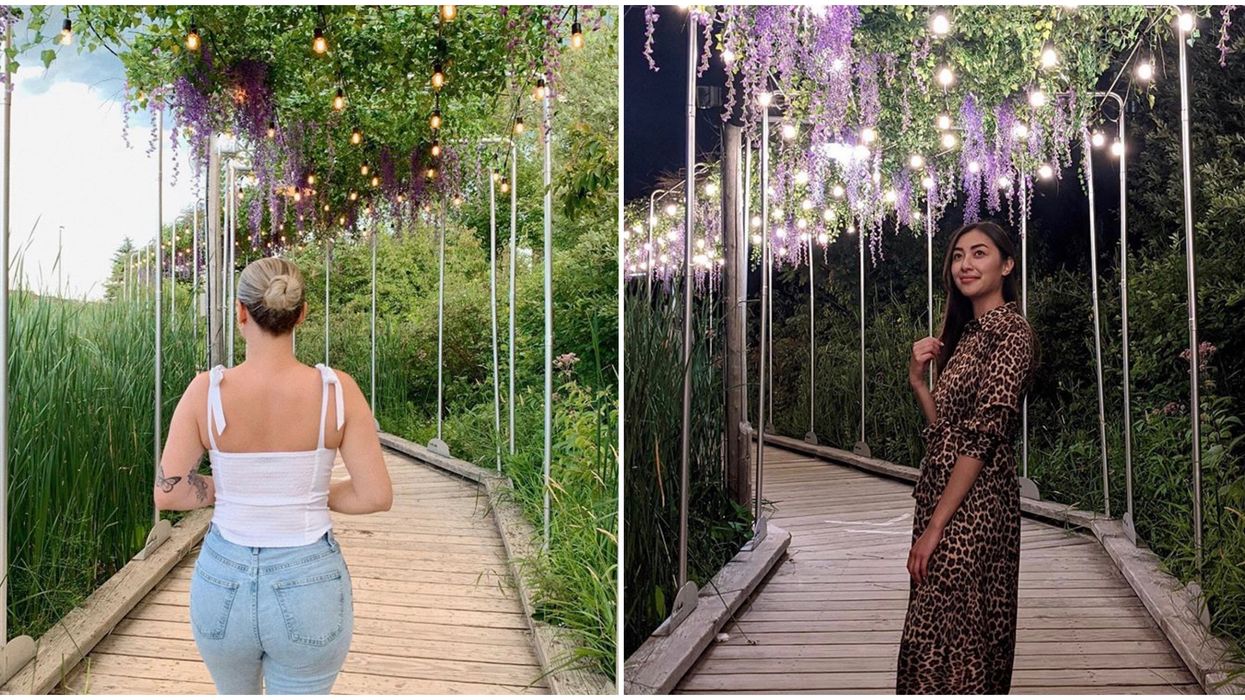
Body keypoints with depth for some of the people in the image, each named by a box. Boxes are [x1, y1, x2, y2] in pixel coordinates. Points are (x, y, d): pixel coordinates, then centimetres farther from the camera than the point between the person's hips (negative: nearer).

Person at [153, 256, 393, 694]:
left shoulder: (206, 391, -12)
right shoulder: (337, 390, -13)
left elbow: (168, 494, -9)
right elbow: (377, 496, -12)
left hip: (223, 582, 1)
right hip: (310, 585, -1)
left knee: (235, 692, 29)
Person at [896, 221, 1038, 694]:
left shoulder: (1011, 332, -11)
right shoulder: (967, 331, 17)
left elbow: (983, 435, -18)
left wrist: (934, 526, -21)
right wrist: (917, 379, 0)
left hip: (973, 503, -9)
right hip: (943, 495, 9)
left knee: (950, 638, -4)